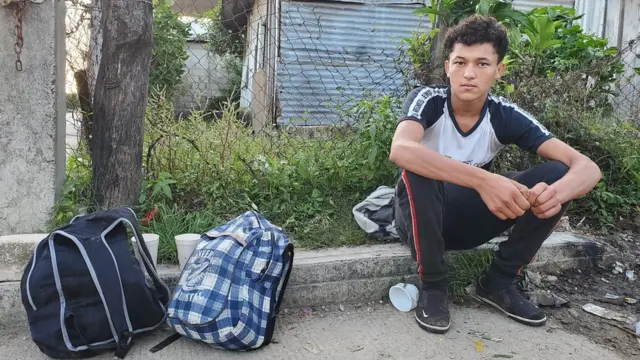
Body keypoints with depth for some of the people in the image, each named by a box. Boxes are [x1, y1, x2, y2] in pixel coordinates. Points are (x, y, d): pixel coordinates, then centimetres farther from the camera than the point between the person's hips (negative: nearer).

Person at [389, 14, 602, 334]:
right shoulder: (427, 100, -20)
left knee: (557, 174, -16)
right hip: (419, 215, -3)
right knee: (421, 167, -37)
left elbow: (587, 167, -18)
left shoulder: (506, 116, -12)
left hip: (466, 218, 3)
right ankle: (433, 286, -17)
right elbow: (400, 150, -43)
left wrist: (556, 191, -42)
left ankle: (497, 282, -3)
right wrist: (483, 180, -53)